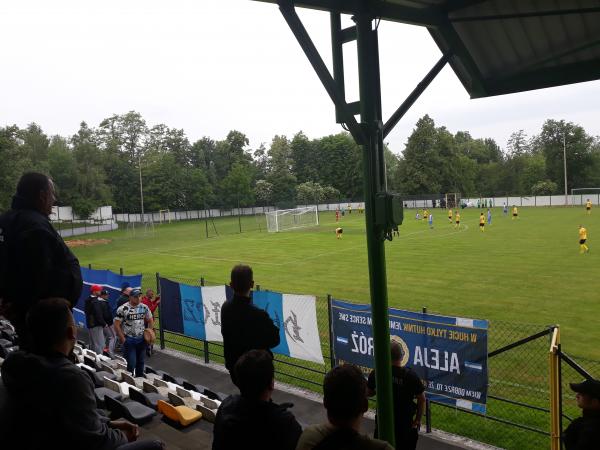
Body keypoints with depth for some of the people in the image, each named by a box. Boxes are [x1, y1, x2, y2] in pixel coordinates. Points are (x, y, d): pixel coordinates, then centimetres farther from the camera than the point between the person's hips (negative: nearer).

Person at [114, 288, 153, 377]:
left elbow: (150, 320, 15)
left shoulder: (144, 307, 2)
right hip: (129, 340, -5)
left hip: (141, 339, 5)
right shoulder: (123, 309, -12)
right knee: (130, 363, -4)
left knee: (140, 362, 17)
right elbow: (116, 325, -10)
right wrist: (122, 339, -12)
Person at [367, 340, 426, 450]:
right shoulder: (410, 375, -19)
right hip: (405, 424, -2)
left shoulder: (376, 374, -13)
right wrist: (418, 419, 3)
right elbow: (422, 399, -9)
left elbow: (369, 393, 3)